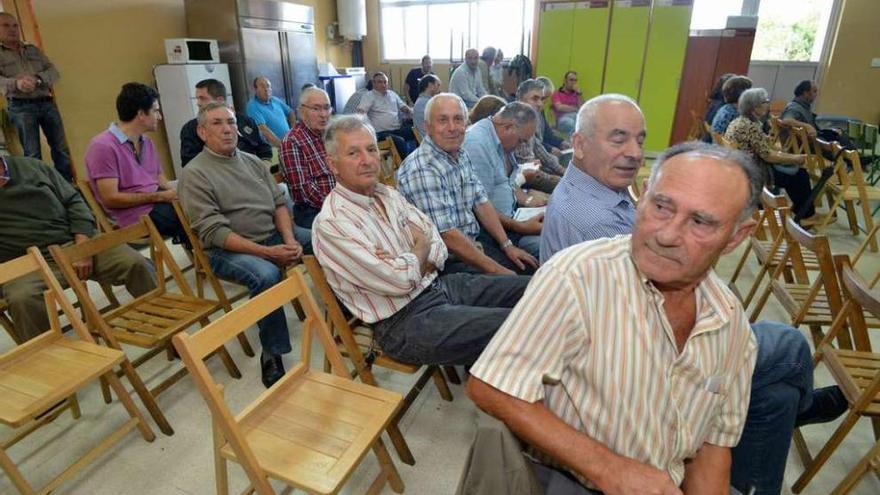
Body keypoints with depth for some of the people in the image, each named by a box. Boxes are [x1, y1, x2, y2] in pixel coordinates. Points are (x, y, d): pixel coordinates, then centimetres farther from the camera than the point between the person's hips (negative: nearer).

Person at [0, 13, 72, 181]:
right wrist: (16, 83, -28)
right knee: (33, 154, -4)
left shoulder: (33, 50, 19)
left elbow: (54, 71, 8)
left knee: (61, 149, 0)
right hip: (21, 107, -3)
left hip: (47, 103, 3)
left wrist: (38, 79, -13)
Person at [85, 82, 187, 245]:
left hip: (158, 204, 8)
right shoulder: (103, 146, -7)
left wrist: (177, 193, -8)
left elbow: (162, 182, 14)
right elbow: (111, 199, -11)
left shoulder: (147, 142, 18)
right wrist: (160, 197, -13)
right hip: (137, 214, -7)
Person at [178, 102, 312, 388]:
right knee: (267, 274, -36)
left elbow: (279, 203, 9)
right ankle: (272, 355, -19)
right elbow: (213, 232, -15)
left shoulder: (252, 161, 13)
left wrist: (290, 240, -11)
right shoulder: (195, 173, -7)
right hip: (228, 248, -6)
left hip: (274, 234, 7)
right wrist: (268, 253, -24)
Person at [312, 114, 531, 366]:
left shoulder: (388, 194, 10)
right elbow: (399, 281, -22)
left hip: (440, 284, 9)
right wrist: (421, 248, -2)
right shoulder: (332, 222, -17)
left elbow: (436, 242, 9)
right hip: (404, 320, -8)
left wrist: (418, 266, -12)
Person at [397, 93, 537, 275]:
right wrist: (496, 269, -21)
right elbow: (446, 235, -26)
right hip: (446, 262, -9)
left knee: (531, 268, 6)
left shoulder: (461, 155, 6)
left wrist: (507, 245, 4)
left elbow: (481, 202, 12)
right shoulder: (422, 170, -23)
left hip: (472, 245, 9)